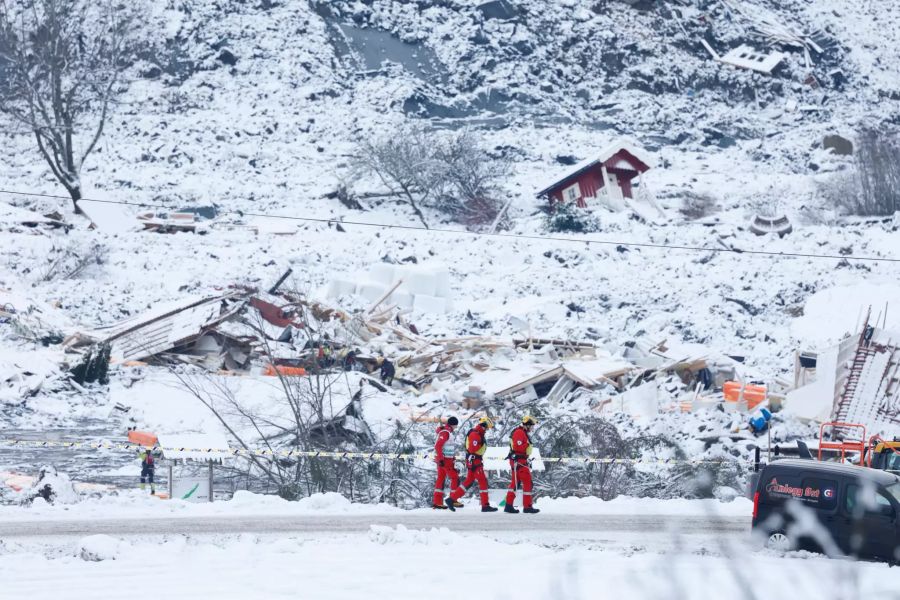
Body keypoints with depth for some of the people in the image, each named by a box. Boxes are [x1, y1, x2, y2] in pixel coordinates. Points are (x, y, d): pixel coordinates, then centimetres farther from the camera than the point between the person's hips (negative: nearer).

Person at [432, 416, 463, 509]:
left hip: (444, 459, 10)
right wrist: (441, 459, -24)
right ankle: (453, 501, 1)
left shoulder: (448, 432, 15)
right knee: (455, 478, -3)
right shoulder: (445, 433, -16)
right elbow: (438, 446, -23)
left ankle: (437, 502, 10)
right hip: (445, 460, -10)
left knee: (441, 479, 9)